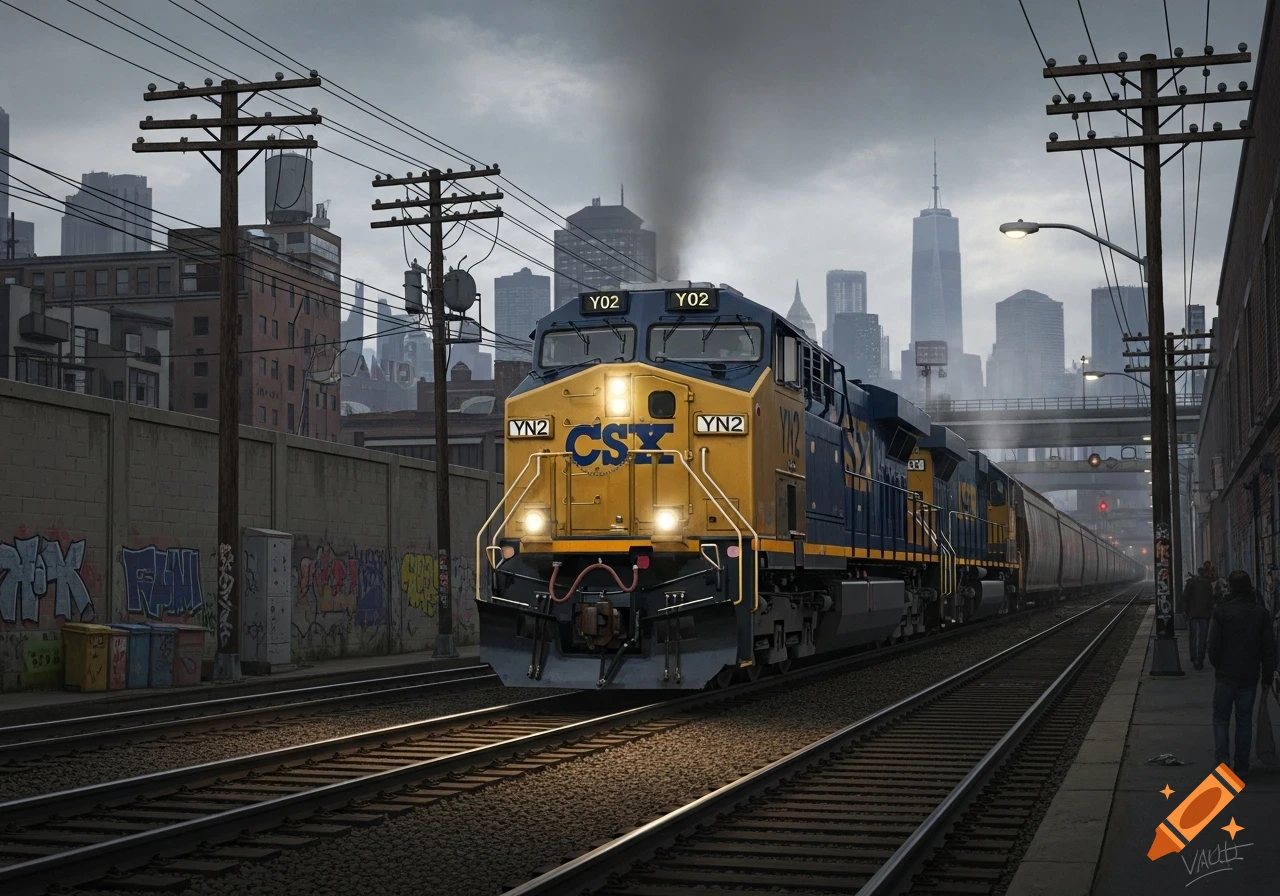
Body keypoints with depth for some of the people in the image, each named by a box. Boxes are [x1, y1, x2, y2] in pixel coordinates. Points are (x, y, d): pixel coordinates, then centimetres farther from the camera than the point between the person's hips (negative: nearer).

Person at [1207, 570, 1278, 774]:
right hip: (1250, 674, 3)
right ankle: (1241, 765, 11)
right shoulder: (1260, 612, -1)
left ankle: (1221, 759, -9)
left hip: (1226, 673, -2)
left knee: (1221, 718, 6)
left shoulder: (1221, 611, -10)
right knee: (1244, 719, 10)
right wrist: (1268, 673, 9)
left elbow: (1214, 644, -9)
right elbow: (1269, 646, 2)